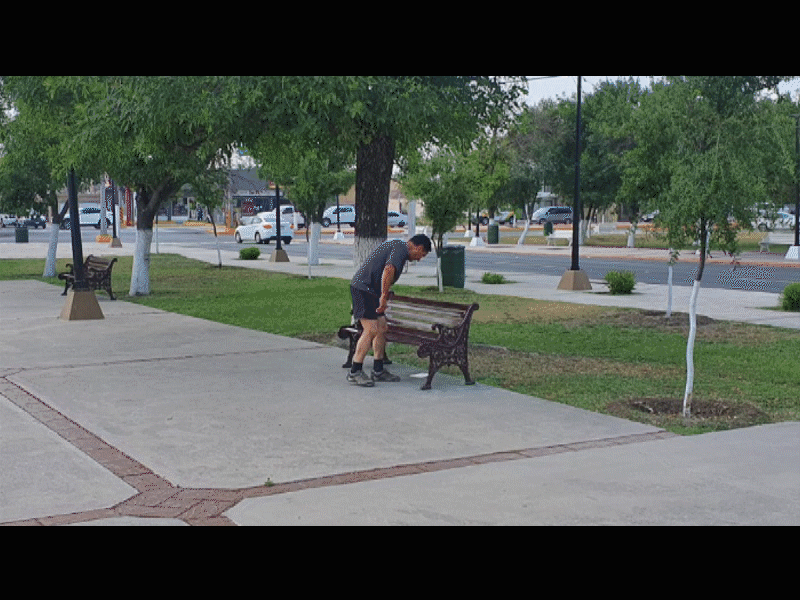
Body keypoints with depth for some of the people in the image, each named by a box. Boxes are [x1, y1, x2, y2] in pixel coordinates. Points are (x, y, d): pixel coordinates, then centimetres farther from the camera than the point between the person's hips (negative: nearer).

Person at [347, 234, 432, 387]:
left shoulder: (395, 244, 20)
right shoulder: (401, 249, -13)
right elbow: (389, 270, -30)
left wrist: (383, 296, 33)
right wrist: (384, 296, -25)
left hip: (371, 291, 11)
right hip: (364, 289, -11)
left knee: (382, 329, 11)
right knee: (371, 331, -13)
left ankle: (378, 371, 16)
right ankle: (355, 372, -9)